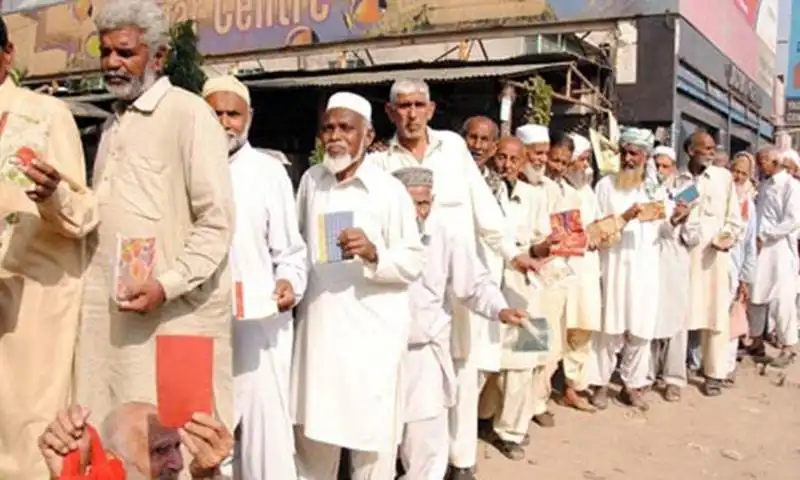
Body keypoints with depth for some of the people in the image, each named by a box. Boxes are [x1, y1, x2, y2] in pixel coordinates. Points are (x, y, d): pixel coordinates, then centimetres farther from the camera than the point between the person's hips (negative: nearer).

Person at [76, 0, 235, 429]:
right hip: (110, 311, 7)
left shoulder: (189, 113, -6)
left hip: (175, 314, -7)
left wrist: (166, 286, -18)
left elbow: (217, 222, -11)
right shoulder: (113, 123, 18)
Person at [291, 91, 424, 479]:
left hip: (371, 329, -4)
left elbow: (413, 263, -8)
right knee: (312, 431, 15)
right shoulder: (311, 181, 7)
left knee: (371, 433, 3)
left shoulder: (390, 190, -7)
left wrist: (374, 253, -25)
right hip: (318, 324, 5)